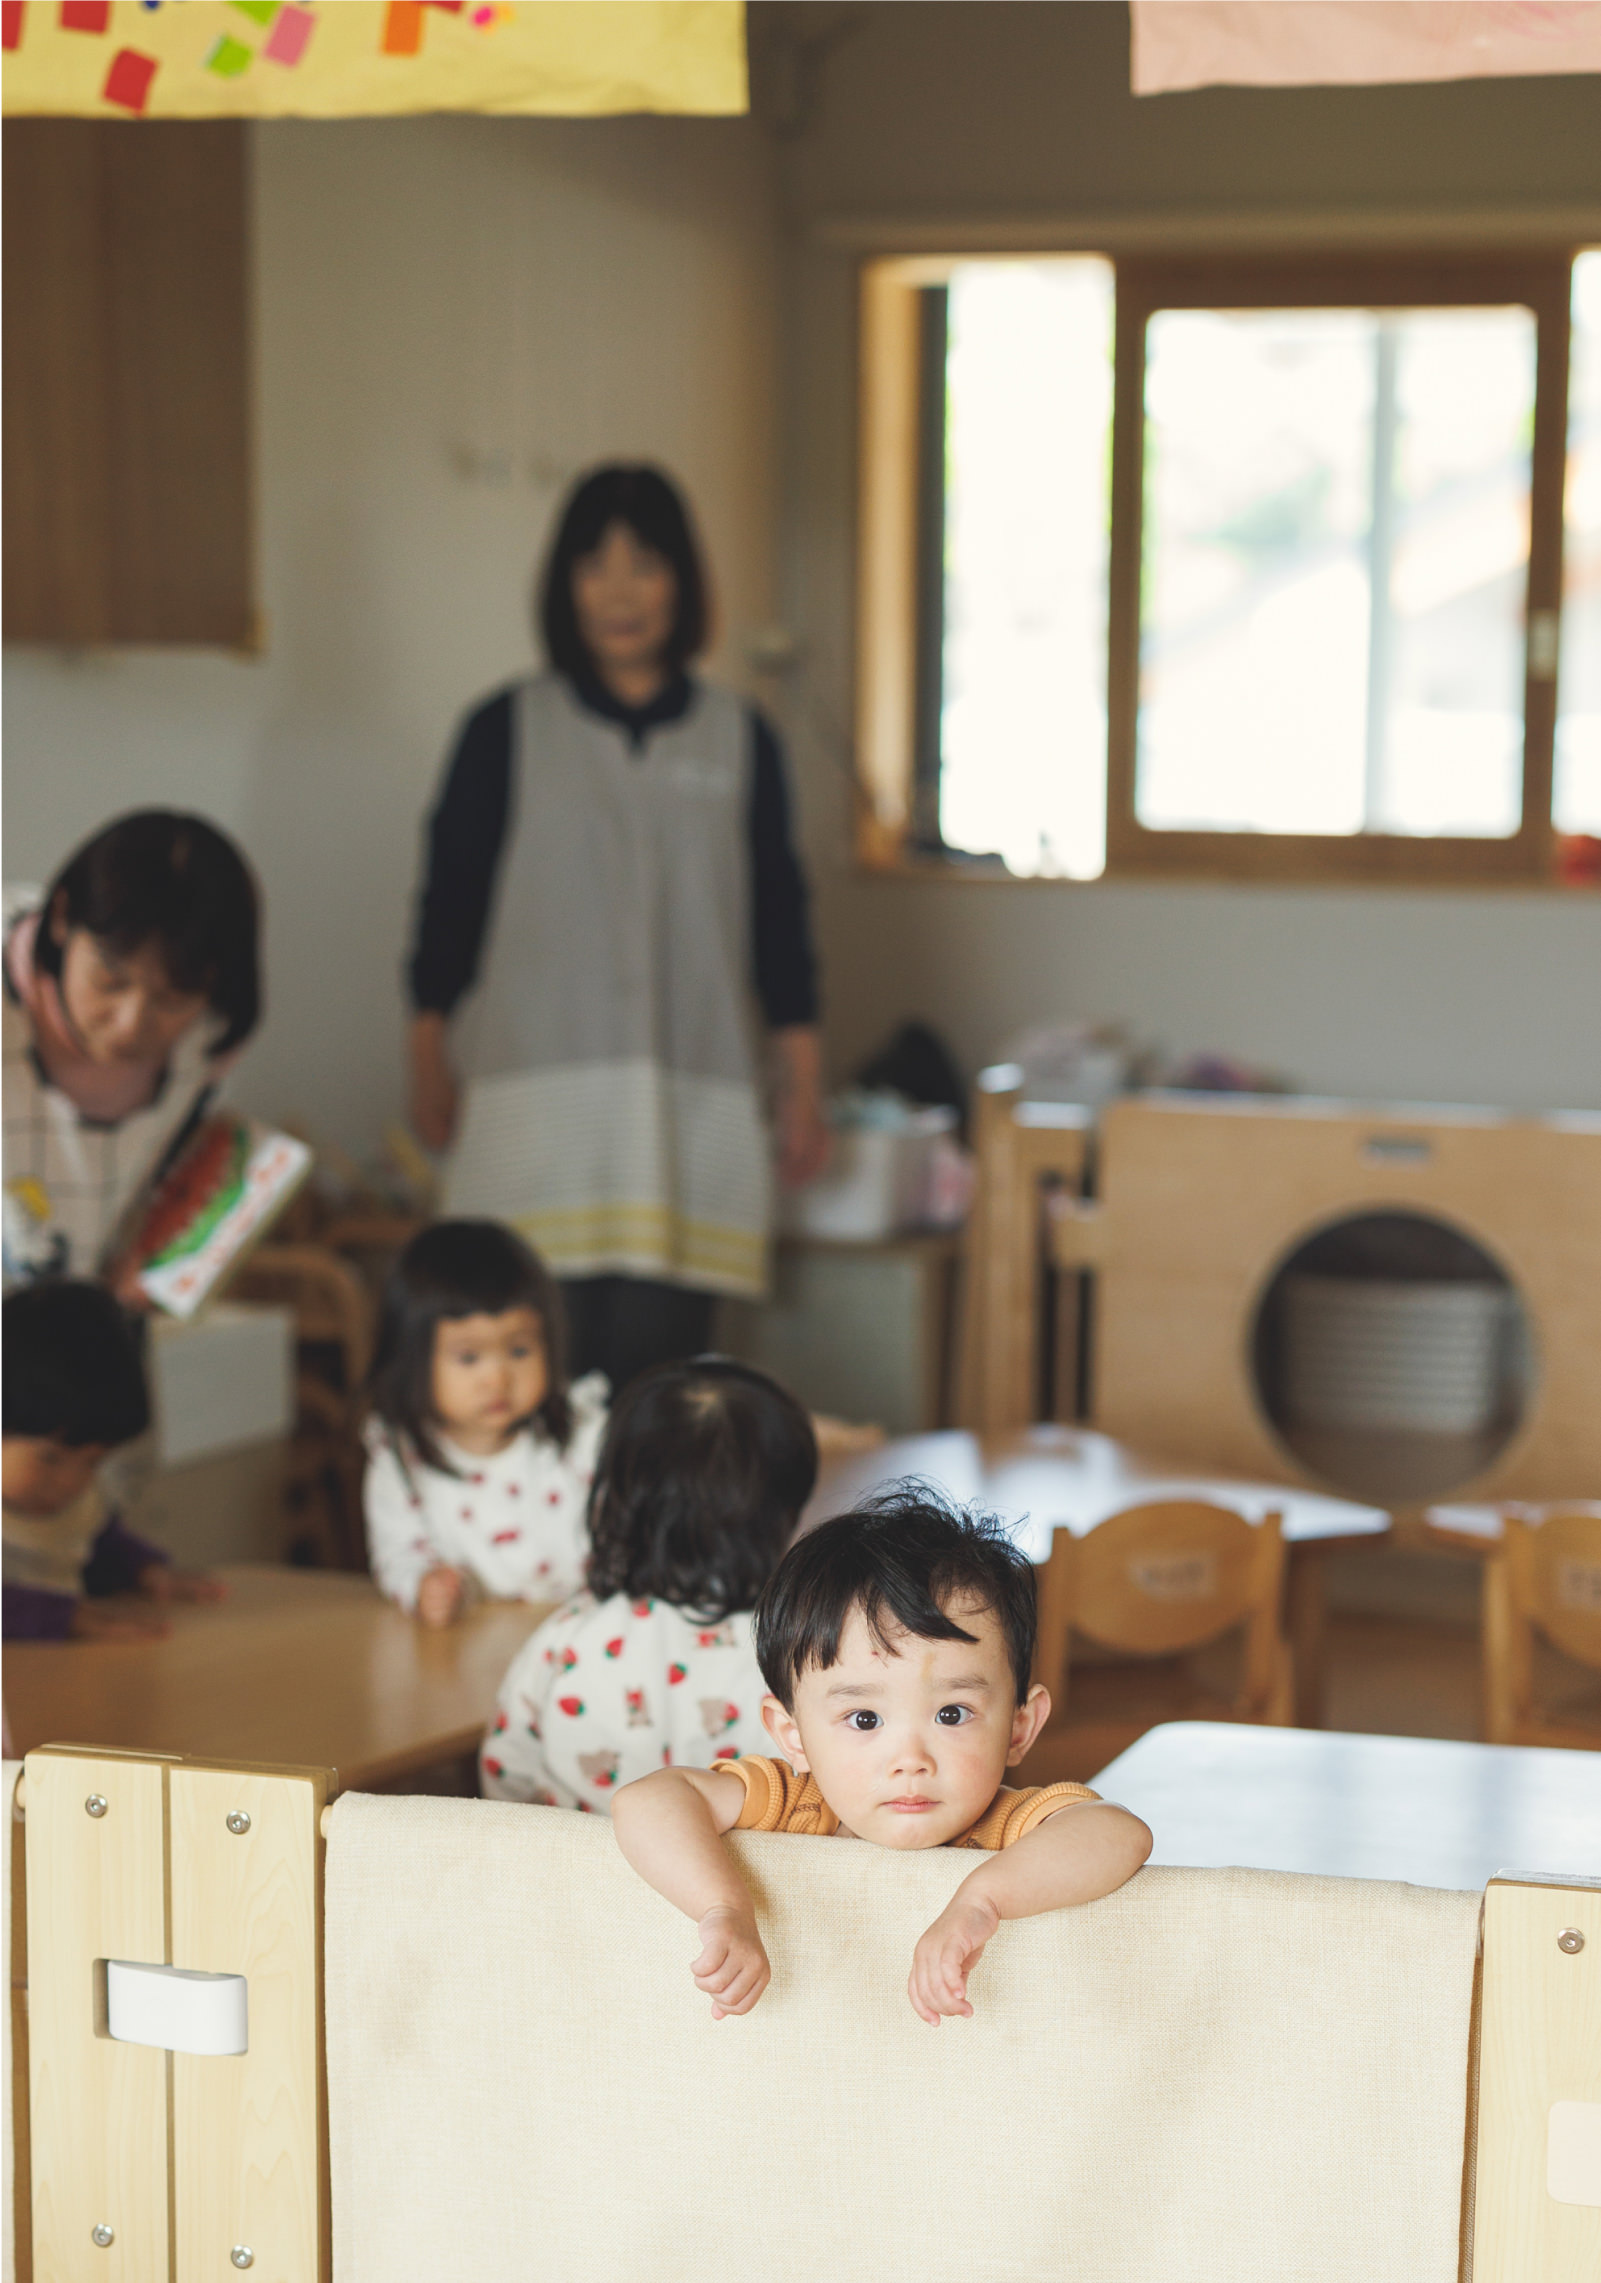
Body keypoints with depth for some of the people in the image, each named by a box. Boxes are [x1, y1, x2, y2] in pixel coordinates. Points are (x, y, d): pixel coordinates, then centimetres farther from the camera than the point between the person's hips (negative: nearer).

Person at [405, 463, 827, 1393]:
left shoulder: (740, 740, 11)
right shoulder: (508, 731, 7)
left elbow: (779, 922, 13)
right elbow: (449, 903, 9)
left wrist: (803, 1089, 11)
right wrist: (429, 1067, 7)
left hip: (695, 1106, 1)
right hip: (538, 1097, -1)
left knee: (659, 1355, -7)